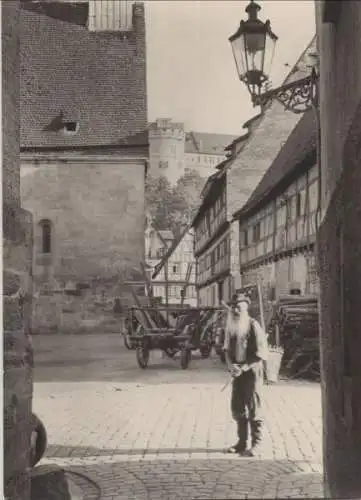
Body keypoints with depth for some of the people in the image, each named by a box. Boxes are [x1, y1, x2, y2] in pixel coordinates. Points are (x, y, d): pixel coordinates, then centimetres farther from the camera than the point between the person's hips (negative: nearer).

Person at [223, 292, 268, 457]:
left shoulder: (253, 326, -13)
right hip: (238, 372, 6)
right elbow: (227, 348, 12)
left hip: (252, 371, -6)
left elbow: (261, 354, -14)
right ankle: (242, 442, 19)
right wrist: (231, 364, -7)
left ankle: (256, 444, 7)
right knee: (237, 408, 9)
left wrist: (244, 367, -20)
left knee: (253, 408, -1)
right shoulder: (231, 326, 5)